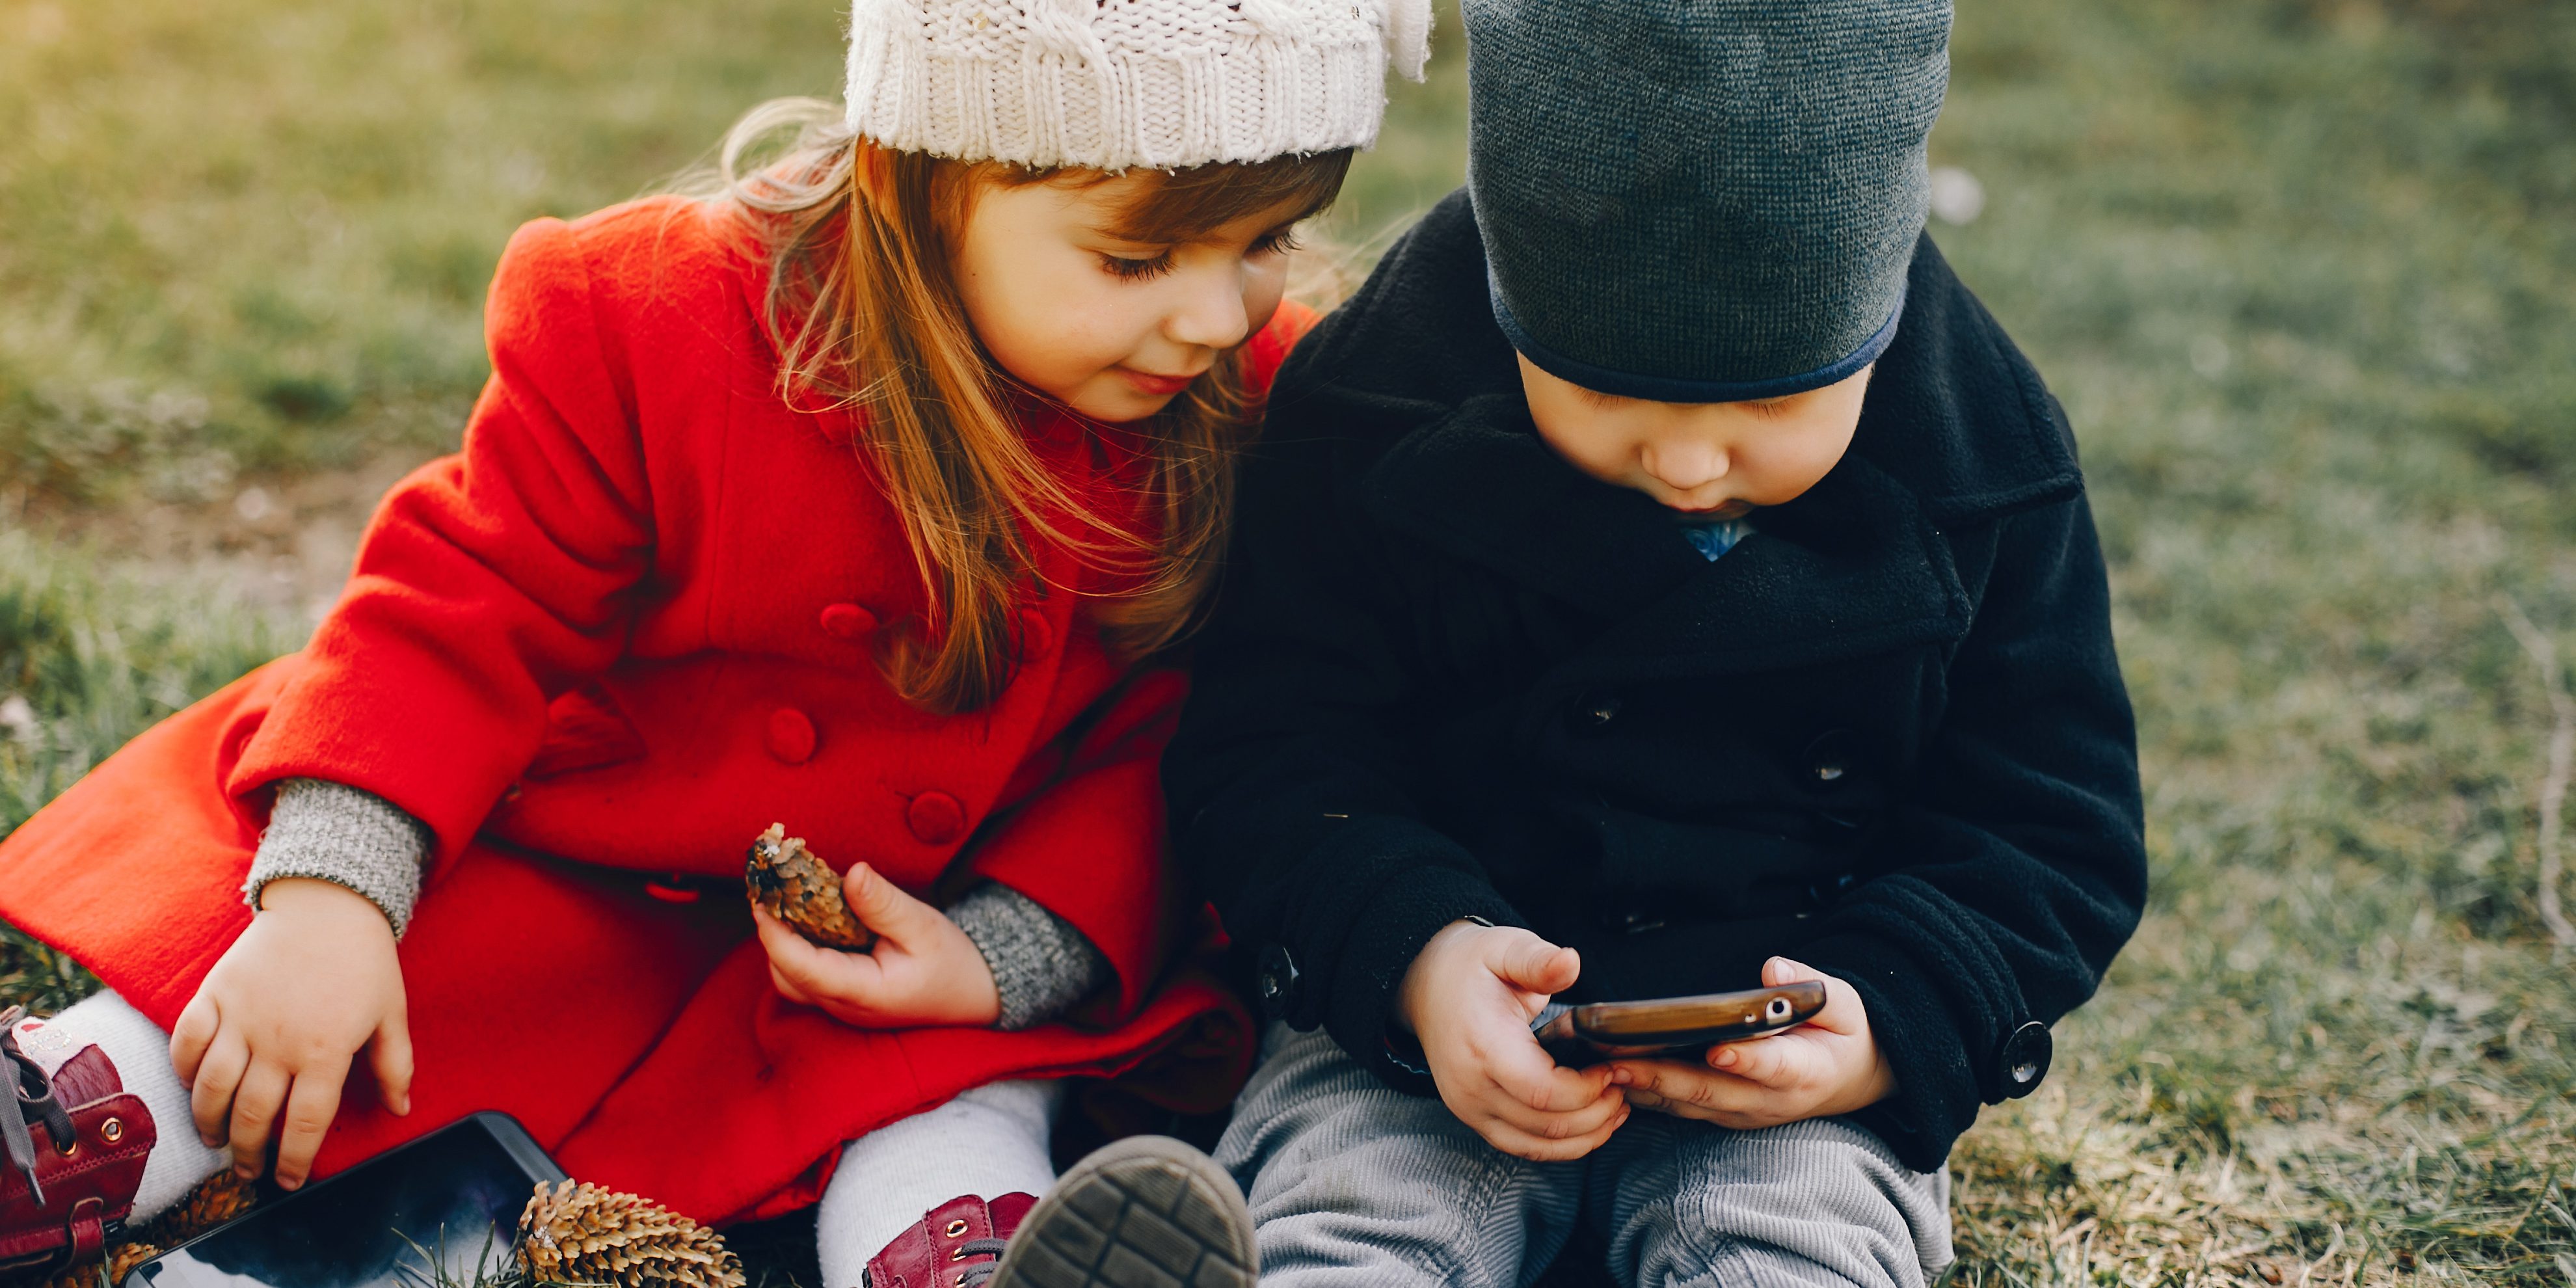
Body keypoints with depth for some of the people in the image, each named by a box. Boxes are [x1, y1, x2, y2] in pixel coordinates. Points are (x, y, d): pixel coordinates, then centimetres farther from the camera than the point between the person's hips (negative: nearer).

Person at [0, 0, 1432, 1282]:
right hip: (568, 878, 0)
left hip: (944, 920, 0)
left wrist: (1009, 955, -23)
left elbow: (1163, 751, -7)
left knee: (955, 1084, -29)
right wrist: (326, 898, -27)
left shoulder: (1251, 412, -15)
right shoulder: (657, 327, -21)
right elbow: (466, 610, -15)